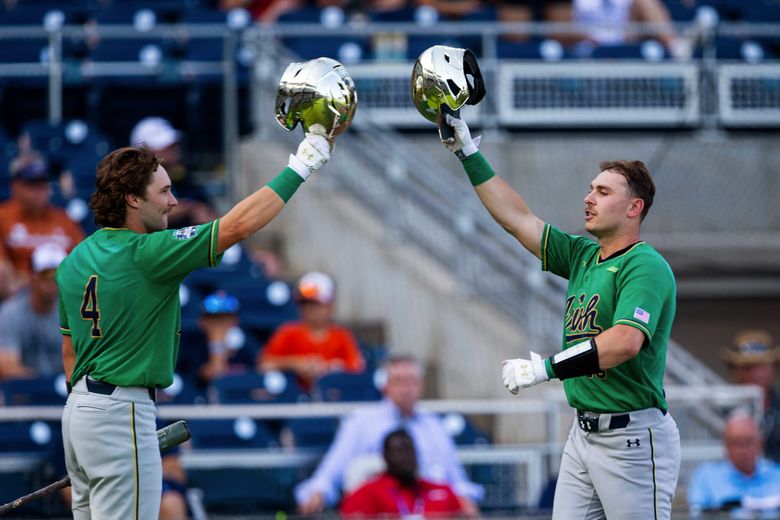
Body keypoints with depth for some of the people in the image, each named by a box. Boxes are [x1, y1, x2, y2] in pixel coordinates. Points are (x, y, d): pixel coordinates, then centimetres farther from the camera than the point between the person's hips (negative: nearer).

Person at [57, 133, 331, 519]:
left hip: (77, 410, 9)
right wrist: (299, 168, -13)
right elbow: (240, 224, -19)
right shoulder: (146, 253, -15)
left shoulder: (75, 260, 11)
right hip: (122, 411, -9)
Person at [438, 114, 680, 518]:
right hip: (583, 433, 8)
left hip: (631, 436, -8)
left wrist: (545, 369, -24)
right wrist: (469, 154, 18)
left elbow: (625, 342, -25)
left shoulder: (646, 266, -11)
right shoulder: (582, 256, 14)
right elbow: (517, 218, 19)